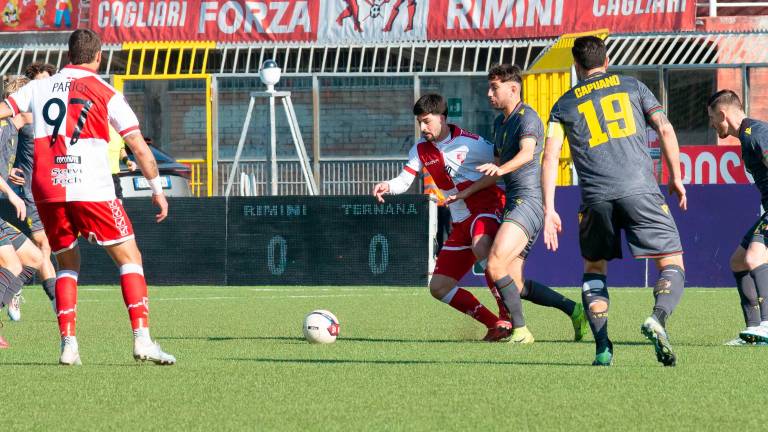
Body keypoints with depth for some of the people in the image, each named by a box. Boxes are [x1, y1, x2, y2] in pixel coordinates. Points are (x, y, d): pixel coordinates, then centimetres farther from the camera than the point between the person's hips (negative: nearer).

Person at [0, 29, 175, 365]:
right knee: (129, 259, 4)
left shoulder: (39, 88, 13)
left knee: (68, 264, 19)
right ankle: (142, 339, -11)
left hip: (46, 190, 3)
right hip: (92, 191, -3)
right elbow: (139, 147, 4)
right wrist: (157, 189, 12)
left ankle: (68, 344, 4)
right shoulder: (105, 93, 5)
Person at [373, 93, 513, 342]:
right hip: (461, 223, 8)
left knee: (480, 246, -41)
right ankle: (494, 324, 7)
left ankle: (508, 318, -37)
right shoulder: (421, 150, 9)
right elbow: (405, 181, 1)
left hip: (485, 209, -8)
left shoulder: (469, 143, -8)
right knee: (439, 287, 2)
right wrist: (387, 187, -21)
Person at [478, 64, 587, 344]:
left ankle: (520, 330, -17)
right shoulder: (500, 122, 20)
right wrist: (464, 193, 26)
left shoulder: (527, 118, -10)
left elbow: (527, 152, -30)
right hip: (514, 203, 10)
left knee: (495, 266, -22)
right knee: (515, 284, 6)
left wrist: (501, 169, -49)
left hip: (528, 201, -10)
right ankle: (575, 311, 15)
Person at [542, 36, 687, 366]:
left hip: (596, 197, 1)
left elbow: (550, 156, 6)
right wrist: (676, 178, 13)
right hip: (640, 189, -1)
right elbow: (665, 130, 6)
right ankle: (658, 318, -28)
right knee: (672, 264, 3)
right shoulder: (632, 87, 16)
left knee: (594, 270, 21)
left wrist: (549, 211, 4)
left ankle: (602, 347, 4)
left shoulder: (564, 106, 17)